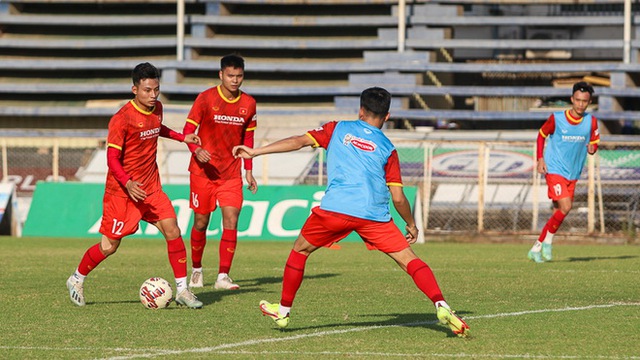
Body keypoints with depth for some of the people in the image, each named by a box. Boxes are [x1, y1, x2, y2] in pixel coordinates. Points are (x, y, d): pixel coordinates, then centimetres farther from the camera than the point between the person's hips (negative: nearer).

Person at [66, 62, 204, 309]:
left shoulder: (157, 109, 3)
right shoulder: (122, 119, -19)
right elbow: (112, 159, -20)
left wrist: (182, 137, 17)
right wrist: (128, 184, -34)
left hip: (151, 187, 6)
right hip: (121, 190, -6)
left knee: (172, 231, -9)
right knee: (109, 246, 2)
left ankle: (182, 290, -1)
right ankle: (77, 280, 26)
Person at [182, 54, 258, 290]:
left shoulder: (248, 104, 3)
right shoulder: (206, 98, -9)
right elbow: (188, 130, -9)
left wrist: (249, 171, 11)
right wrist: (196, 150, -28)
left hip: (231, 173, 2)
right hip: (203, 171, -2)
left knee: (231, 221, -11)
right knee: (201, 222, 6)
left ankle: (223, 276, -9)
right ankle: (196, 270, 26)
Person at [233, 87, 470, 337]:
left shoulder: (338, 129, 17)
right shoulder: (388, 148, 15)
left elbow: (299, 141, 10)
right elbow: (398, 197, 11)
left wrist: (255, 152, 15)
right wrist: (411, 225, 27)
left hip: (335, 209, 0)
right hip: (374, 215, 0)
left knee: (300, 249, 23)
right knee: (408, 259, 3)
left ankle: (283, 310, 28)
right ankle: (441, 306, -15)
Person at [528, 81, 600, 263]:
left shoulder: (591, 121, -1)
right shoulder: (556, 118, -9)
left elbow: (594, 143, 11)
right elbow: (542, 134, 6)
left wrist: (592, 148, -15)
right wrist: (540, 159, -5)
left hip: (573, 173, 5)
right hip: (554, 170, -5)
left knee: (559, 212, 6)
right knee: (565, 207, -21)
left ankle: (536, 249, 18)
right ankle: (547, 241, 0)